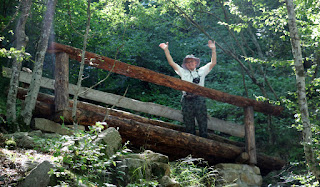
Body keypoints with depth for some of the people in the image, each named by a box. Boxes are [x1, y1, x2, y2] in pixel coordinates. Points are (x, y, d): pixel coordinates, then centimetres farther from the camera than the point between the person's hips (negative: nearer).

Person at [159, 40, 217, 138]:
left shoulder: (201, 71, 15)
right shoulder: (183, 72, 16)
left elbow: (213, 63, 10)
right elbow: (172, 63, 13)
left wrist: (213, 49, 1)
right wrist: (166, 50, 7)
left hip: (199, 99, -1)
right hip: (187, 100, 1)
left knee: (202, 122, 0)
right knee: (189, 124, 5)